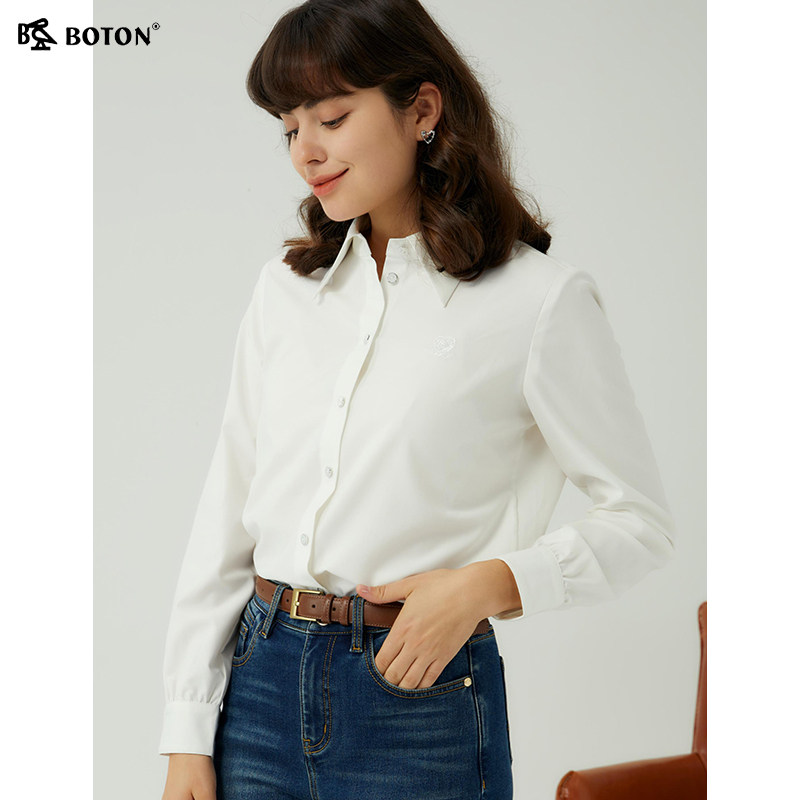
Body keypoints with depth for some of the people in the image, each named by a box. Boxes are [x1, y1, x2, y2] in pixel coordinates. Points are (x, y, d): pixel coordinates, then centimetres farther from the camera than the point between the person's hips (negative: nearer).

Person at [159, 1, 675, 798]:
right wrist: (188, 735, 3)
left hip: (420, 696, -3)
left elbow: (640, 522, -2)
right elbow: (227, 510, 6)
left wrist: (489, 583, -18)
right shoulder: (285, 286, 6)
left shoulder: (540, 300, -8)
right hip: (262, 682, 4)